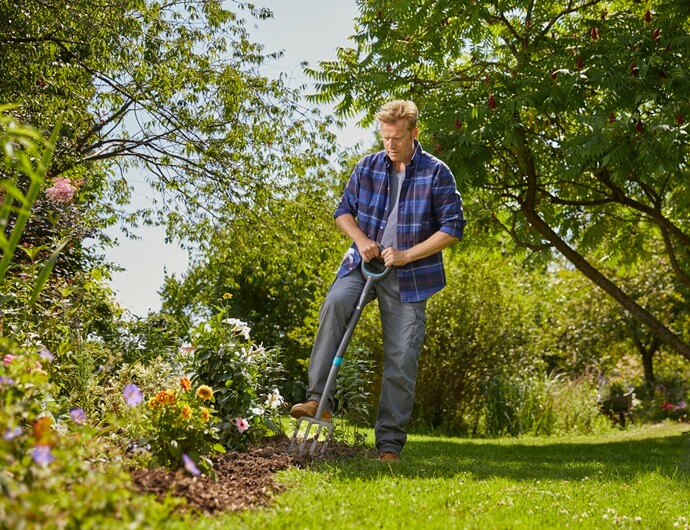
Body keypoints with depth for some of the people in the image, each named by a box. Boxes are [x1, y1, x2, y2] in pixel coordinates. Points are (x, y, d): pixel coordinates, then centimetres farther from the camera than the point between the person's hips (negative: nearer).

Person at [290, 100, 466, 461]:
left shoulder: (437, 174, -5)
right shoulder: (367, 167, 5)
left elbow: (453, 228, -6)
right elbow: (343, 210, 14)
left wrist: (406, 255, -14)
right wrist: (360, 239, -7)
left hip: (408, 277, -2)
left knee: (402, 358, -2)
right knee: (335, 303, -30)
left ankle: (390, 443, 9)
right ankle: (319, 400, -30)